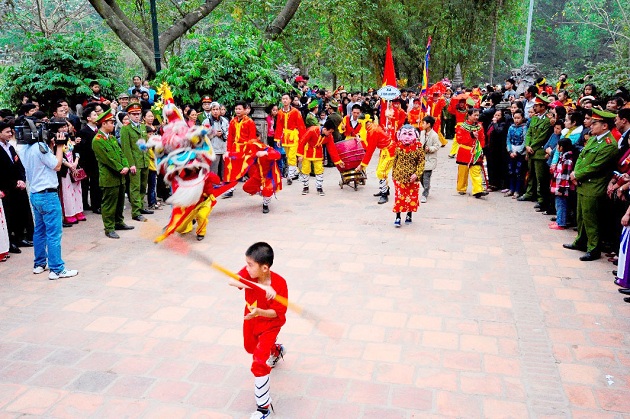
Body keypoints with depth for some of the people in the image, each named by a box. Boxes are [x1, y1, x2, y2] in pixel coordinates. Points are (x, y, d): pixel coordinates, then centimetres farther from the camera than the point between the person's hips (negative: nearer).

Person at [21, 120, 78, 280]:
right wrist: (59, 146, -5)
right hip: (48, 195, -10)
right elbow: (57, 166, -11)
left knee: (40, 231, 17)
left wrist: (51, 146, 12)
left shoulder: (28, 148, 12)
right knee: (54, 233, -6)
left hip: (35, 194, 10)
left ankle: (39, 264, 26)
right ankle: (57, 269, -3)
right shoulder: (40, 146, -16)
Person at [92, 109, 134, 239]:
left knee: (120, 202, 17)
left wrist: (126, 166, -4)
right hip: (109, 178, -8)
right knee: (109, 204, -1)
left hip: (120, 177, 8)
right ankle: (109, 228, 6)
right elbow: (107, 159, -17)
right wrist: (120, 169, -15)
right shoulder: (97, 140, -12)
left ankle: (119, 222, 31)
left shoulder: (112, 138, 15)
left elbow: (120, 153, 12)